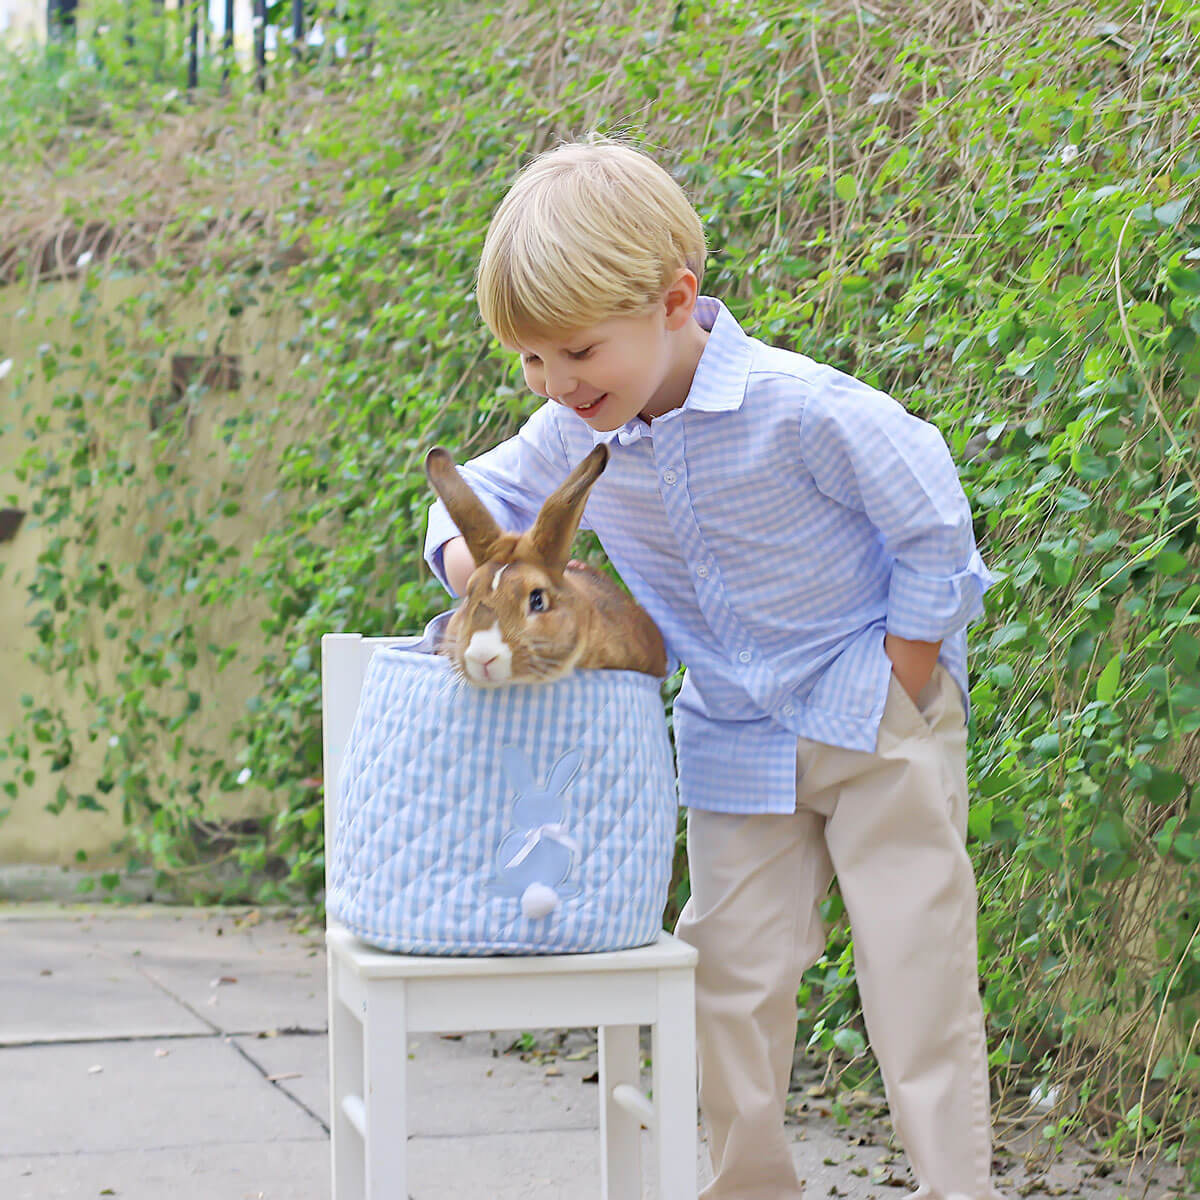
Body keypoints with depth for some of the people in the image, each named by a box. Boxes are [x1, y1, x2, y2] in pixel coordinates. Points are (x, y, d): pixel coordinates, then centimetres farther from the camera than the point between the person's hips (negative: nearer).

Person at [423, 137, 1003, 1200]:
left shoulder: (801, 410, -26)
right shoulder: (576, 436, -8)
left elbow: (933, 530, -16)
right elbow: (483, 492, 10)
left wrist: (898, 679, -12)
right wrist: (463, 550, -13)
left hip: (876, 717, -5)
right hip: (737, 740, 5)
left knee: (916, 973, -4)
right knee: (732, 974, 6)